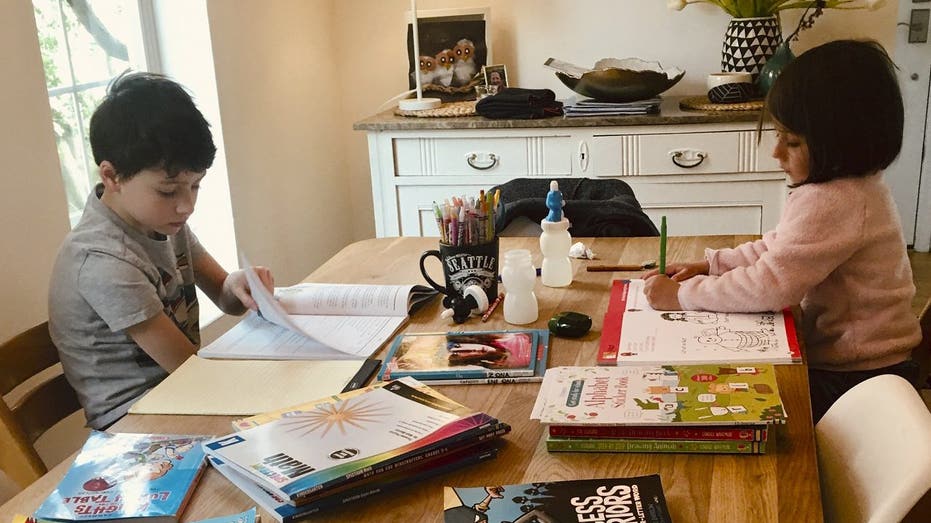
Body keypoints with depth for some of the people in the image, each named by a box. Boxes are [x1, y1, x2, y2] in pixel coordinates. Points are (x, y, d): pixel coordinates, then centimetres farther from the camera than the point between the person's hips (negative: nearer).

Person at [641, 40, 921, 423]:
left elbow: (772, 286, -31)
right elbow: (780, 247, 14)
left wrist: (682, 294, -21)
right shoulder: (851, 185, 6)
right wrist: (709, 265, 3)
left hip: (853, 378, -9)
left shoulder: (834, 204, -28)